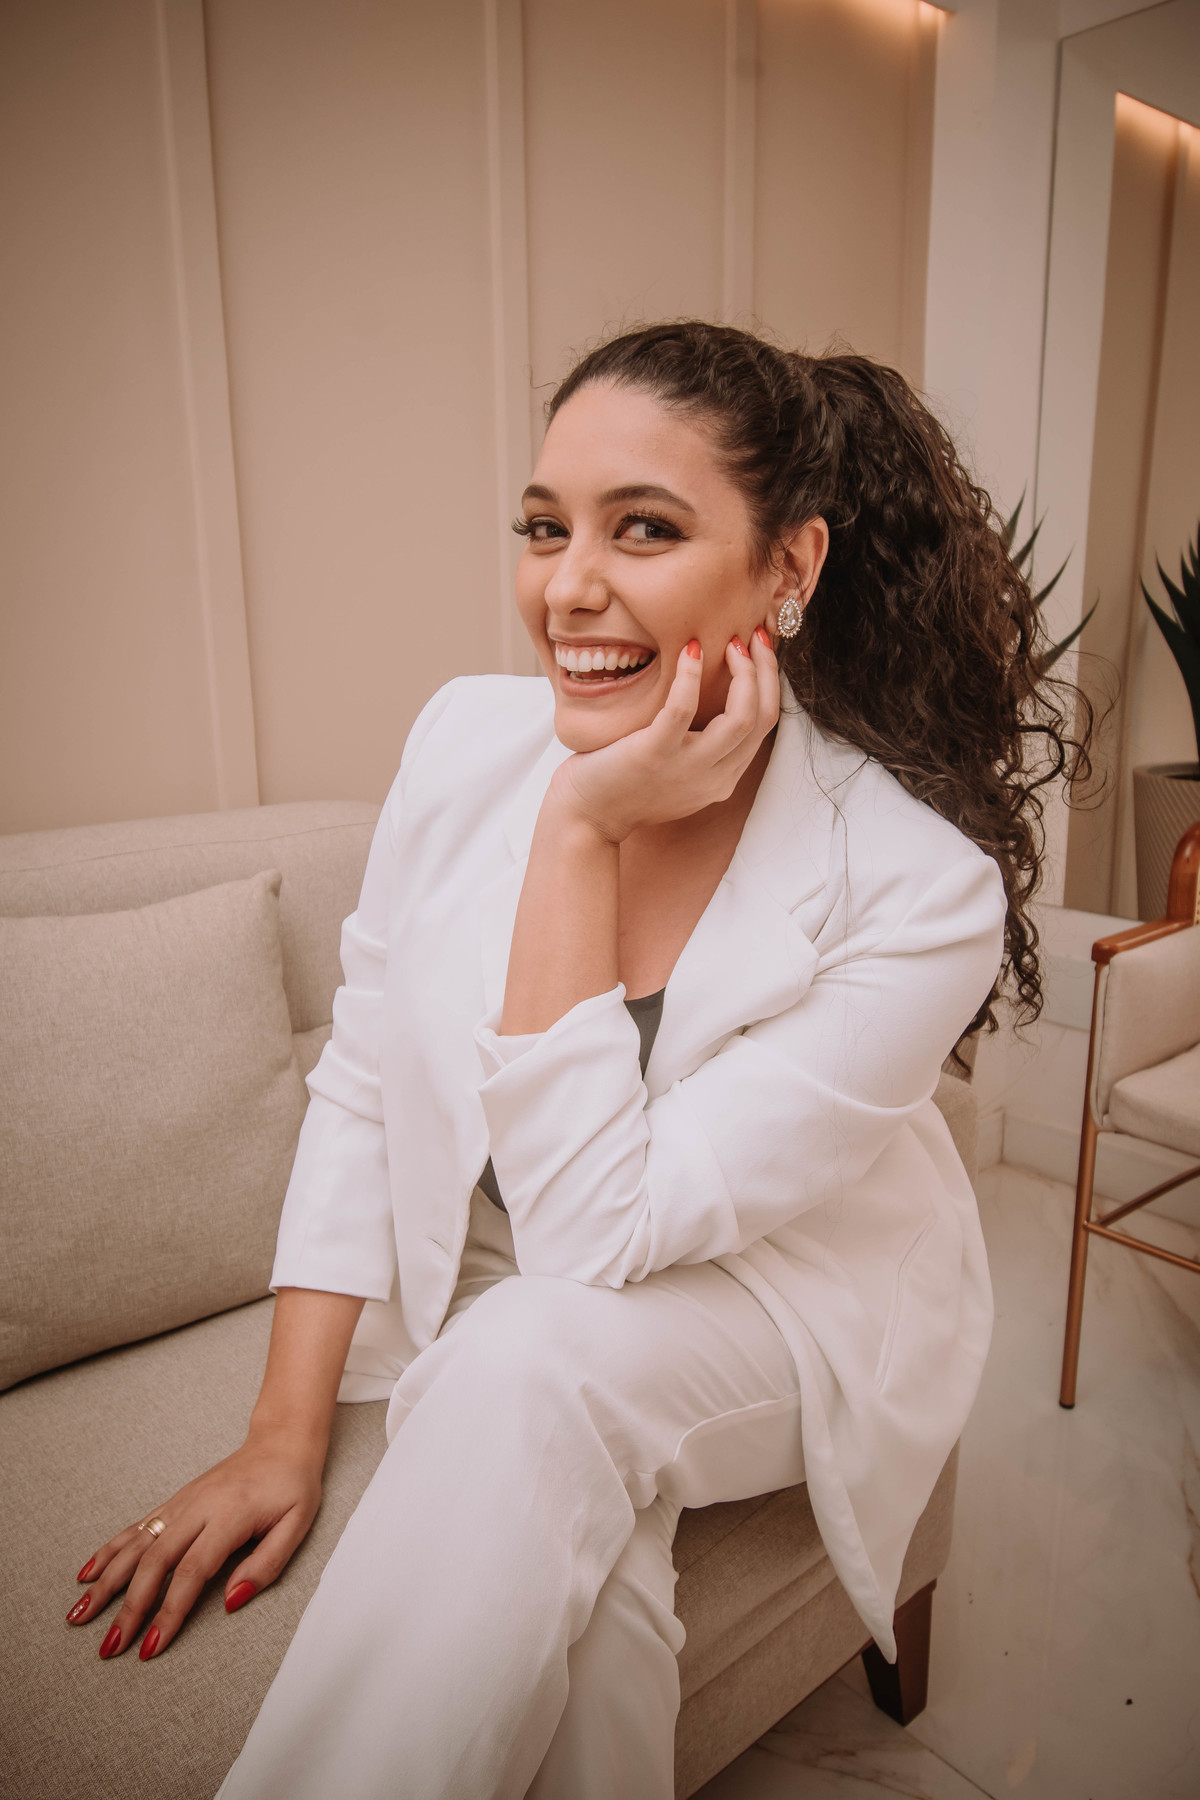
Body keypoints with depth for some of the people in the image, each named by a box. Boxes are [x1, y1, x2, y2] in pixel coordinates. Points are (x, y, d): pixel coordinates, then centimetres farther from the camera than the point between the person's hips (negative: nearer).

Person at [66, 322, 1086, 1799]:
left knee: (534, 1362, -32)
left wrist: (581, 833, -32)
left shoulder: (924, 884, -26)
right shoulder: (466, 739, -14)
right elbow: (357, 1089, -5)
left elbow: (593, 1236, -27)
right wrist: (285, 1434, -7)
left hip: (789, 1312, -2)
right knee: (573, 1563, -26)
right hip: (498, 1324, 3)